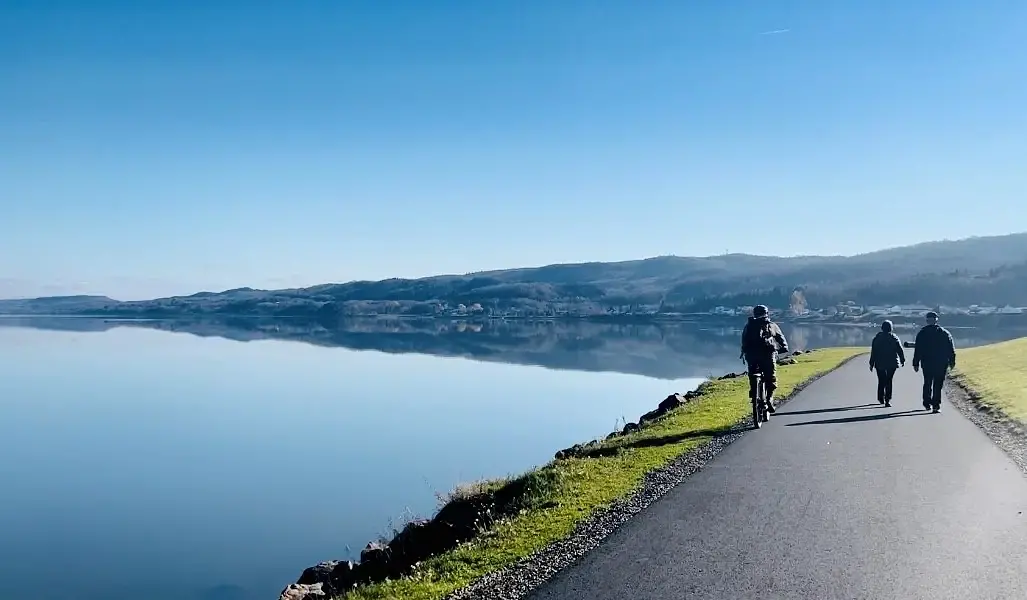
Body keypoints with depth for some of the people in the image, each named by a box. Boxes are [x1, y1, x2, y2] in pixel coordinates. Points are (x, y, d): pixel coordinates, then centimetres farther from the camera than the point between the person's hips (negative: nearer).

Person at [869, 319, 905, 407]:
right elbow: (900, 350, -1)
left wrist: (872, 364, 3)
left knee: (881, 381, 14)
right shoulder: (894, 338, -4)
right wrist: (903, 361, 11)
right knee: (889, 381, 1)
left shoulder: (877, 338, -2)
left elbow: (873, 352, -1)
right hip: (892, 363, -1)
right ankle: (887, 400, -6)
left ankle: (881, 398, 18)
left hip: (880, 363, 1)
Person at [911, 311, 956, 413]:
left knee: (927, 384, 15)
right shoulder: (945, 333, 0)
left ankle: (927, 404, 17)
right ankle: (936, 406, -4)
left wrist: (916, 363, 3)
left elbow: (917, 350, -1)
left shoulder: (922, 333, -1)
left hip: (927, 363, 1)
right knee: (938, 385, 2)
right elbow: (951, 349, 2)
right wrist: (951, 362, 9)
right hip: (941, 364, 0)